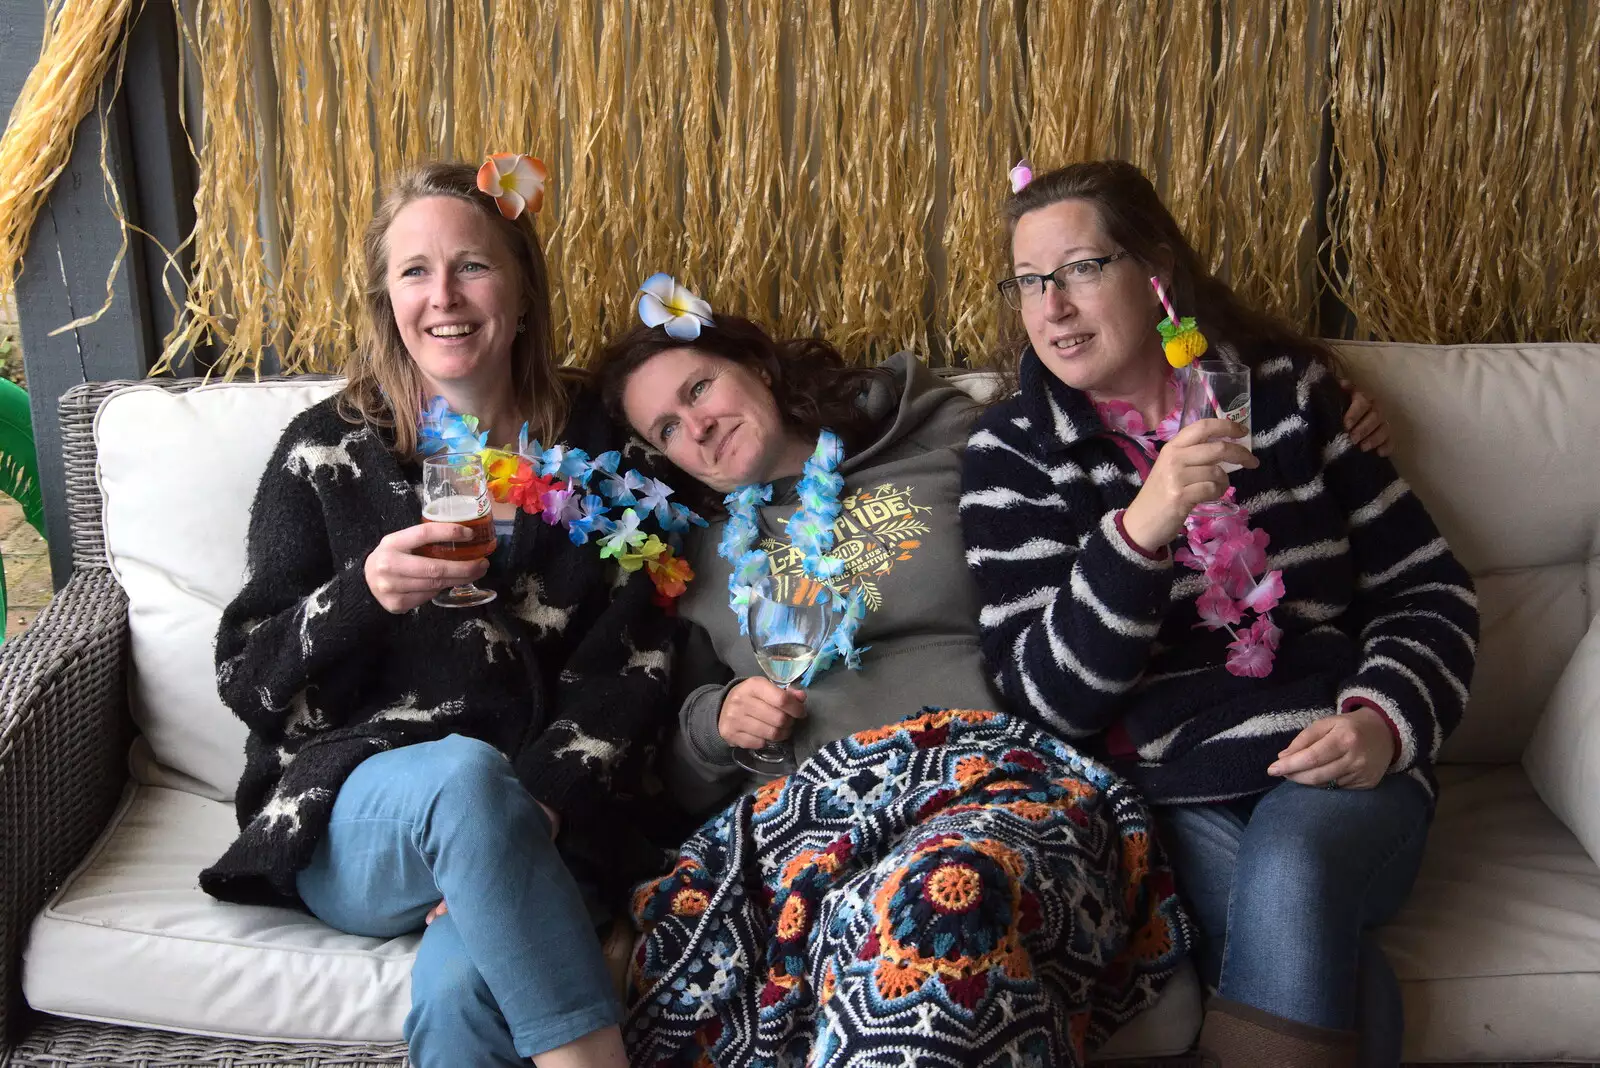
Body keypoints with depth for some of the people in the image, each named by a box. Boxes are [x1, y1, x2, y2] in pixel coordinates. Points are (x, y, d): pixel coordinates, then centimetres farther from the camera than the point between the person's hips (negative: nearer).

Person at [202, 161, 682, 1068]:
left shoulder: (592, 447, 7)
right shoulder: (328, 451, 5)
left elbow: (630, 670, 3)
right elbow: (246, 679, 3)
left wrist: (535, 808, -14)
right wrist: (363, 593, -18)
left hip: (544, 819, 0)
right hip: (350, 822, 1)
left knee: (462, 986, -33)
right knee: (464, 773, -35)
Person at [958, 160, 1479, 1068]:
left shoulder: (1286, 388, 8)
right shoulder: (1012, 452, 3)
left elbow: (1429, 588, 11)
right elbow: (1048, 698, -7)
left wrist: (1386, 719, -8)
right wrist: (1139, 529, -22)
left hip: (1338, 763, 2)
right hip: (1170, 789, -1)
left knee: (1291, 867, -31)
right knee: (1305, 942, -29)